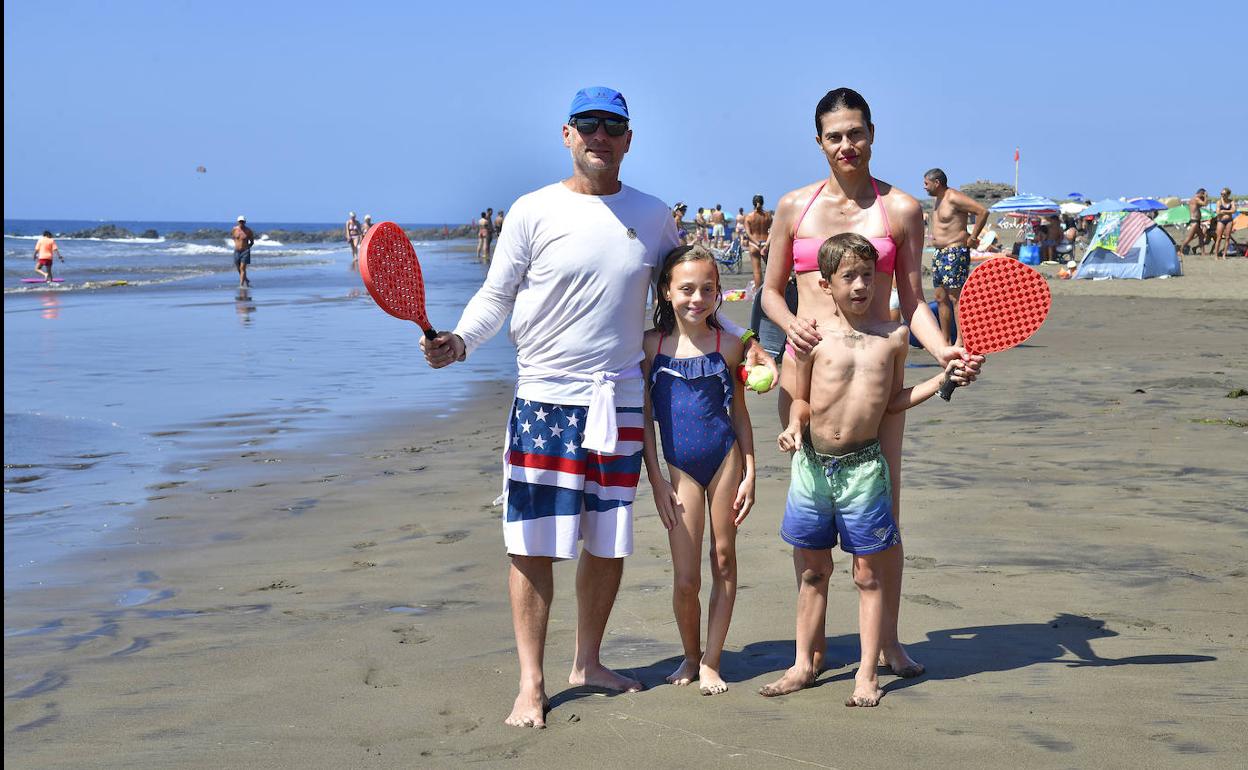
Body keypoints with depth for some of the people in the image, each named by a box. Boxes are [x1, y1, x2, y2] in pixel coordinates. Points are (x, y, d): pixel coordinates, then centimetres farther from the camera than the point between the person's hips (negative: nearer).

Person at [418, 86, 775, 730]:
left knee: (609, 542, 10)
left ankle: (588, 663, 27)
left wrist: (740, 338, 13)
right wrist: (459, 341, -17)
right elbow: (495, 296, 0)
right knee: (534, 543, -3)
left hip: (622, 400, 3)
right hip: (545, 396, -3)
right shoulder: (534, 212, -2)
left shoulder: (653, 216, 7)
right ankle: (530, 682, 8)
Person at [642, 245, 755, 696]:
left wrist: (749, 473, 4)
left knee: (724, 561, 5)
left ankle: (711, 663, 17)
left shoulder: (727, 345, 0)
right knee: (685, 579, -2)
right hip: (680, 467, -1)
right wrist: (656, 480, -2)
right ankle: (690, 656, 22)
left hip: (725, 458, 1)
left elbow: (739, 412, 7)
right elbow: (644, 416, 2)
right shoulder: (651, 344, -2)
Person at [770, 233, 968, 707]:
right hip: (813, 461, 1)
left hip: (863, 465, 0)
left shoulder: (893, 337, 3)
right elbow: (801, 401, 9)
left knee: (869, 573, 3)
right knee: (813, 569, 12)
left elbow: (894, 401, 12)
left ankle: (867, 675, 12)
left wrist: (942, 380, 3)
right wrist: (794, 427, -10)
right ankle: (804, 664, 24)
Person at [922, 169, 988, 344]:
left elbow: (983, 212, -20)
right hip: (939, 253, 10)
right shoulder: (939, 199, 16)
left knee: (955, 298, -12)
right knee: (941, 298, 10)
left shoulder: (954, 197, -14)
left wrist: (972, 238, -16)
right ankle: (945, 340, 14)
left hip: (955, 253, -10)